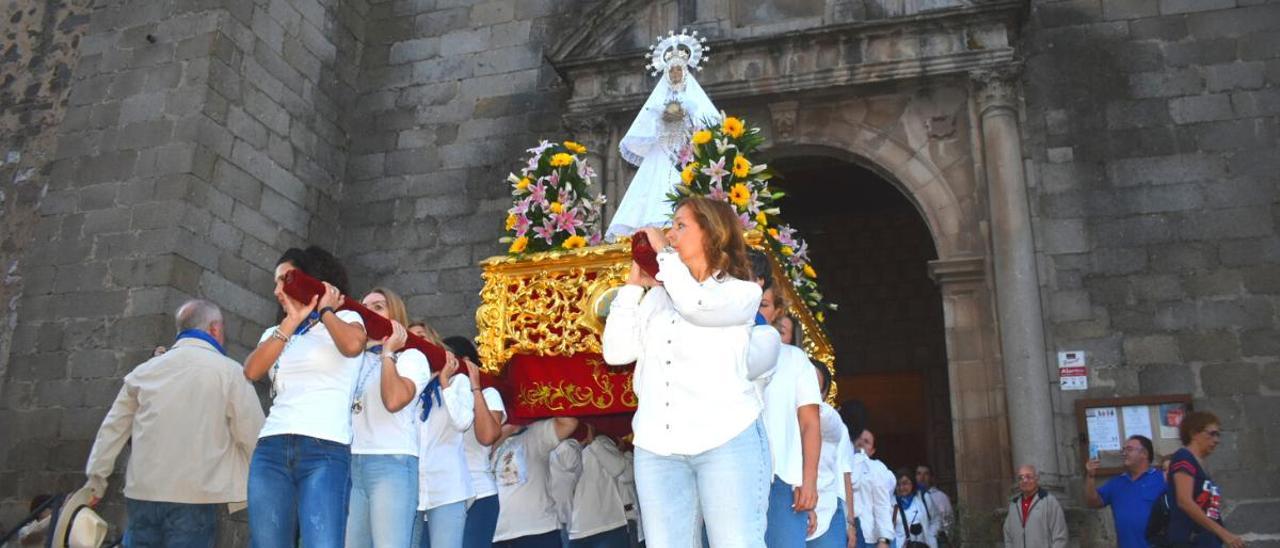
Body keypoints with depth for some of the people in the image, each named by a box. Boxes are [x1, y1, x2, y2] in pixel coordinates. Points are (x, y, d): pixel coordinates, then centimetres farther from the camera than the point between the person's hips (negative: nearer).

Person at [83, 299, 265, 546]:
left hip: (142, 491, 4)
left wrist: (96, 476, 27)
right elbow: (253, 433, -5)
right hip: (194, 495, -4)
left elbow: (114, 427, 16)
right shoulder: (228, 371, -3)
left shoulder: (145, 370, 11)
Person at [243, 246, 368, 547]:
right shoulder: (276, 332, 25)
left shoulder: (346, 319, 10)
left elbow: (352, 346, -15)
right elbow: (252, 370, 4)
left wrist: (325, 310, 2)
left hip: (326, 450, -5)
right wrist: (293, 320, 3)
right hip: (271, 449, 5)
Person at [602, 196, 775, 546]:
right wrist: (633, 284, 13)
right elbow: (616, 352, 11)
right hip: (656, 446, 4)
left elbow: (695, 304, -16)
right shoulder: (657, 296, 18)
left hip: (728, 440, -4)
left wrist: (663, 251, -2)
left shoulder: (742, 293, 6)